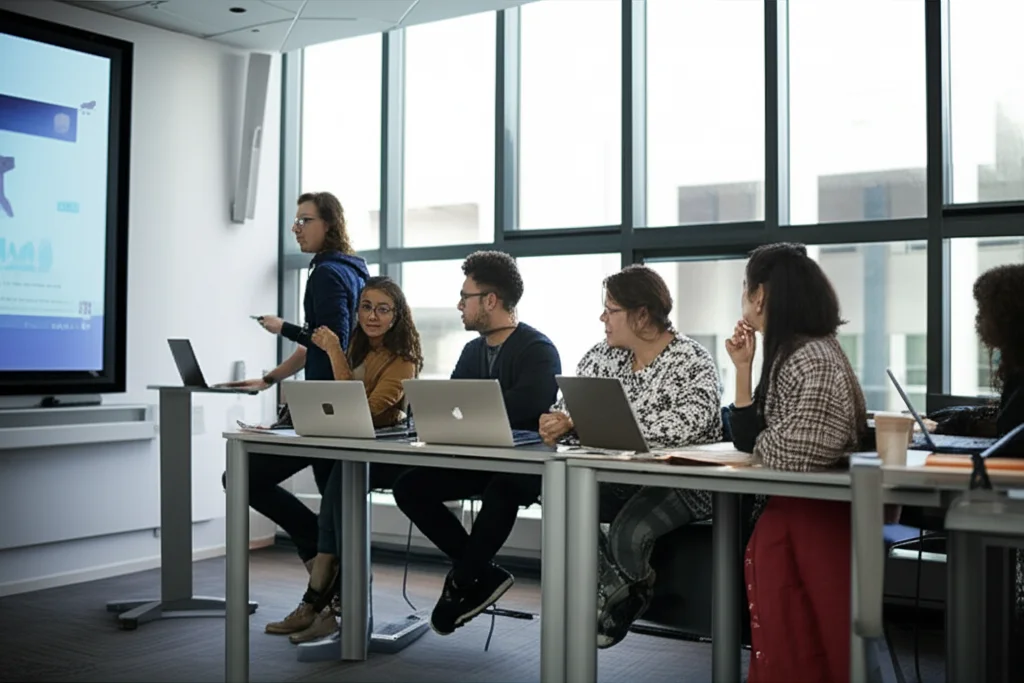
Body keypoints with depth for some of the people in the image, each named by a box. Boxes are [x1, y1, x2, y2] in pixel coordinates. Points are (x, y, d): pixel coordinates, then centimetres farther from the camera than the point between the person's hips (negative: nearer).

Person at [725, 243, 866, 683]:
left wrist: (761, 445, -8)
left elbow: (797, 455, -30)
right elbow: (749, 440, 9)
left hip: (815, 519, -9)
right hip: (787, 514, 9)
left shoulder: (814, 360, -21)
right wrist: (743, 367, 1)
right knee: (782, 645, 10)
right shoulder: (785, 353, 11)